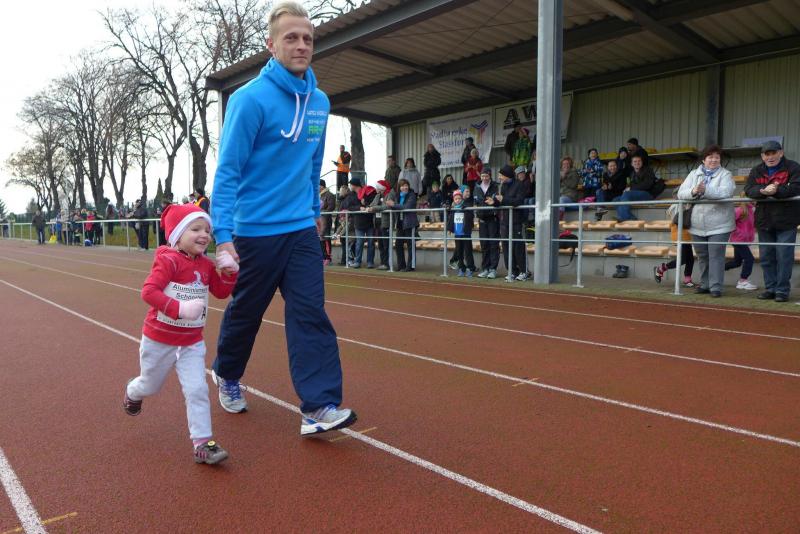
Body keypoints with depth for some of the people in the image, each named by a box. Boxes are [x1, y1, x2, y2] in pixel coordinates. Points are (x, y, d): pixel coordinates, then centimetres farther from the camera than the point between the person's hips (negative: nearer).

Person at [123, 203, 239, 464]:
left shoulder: (206, 264, -1)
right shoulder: (168, 260, -21)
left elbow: (221, 292, 4)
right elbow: (148, 291, -29)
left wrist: (230, 271, -14)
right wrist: (180, 308, -39)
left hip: (192, 342, 4)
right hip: (159, 339, -4)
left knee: (197, 389, -7)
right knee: (151, 385, 21)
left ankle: (202, 443, 0)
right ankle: (132, 391, 58)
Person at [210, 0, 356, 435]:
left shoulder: (320, 102, 5)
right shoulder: (251, 98, -13)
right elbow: (228, 170, -15)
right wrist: (223, 235, -21)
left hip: (302, 230, 4)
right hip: (255, 231, -4)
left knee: (310, 313, -5)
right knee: (245, 312, 13)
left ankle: (319, 407, -3)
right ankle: (226, 374, 40)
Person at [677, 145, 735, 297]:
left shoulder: (725, 174, -1)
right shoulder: (694, 174, 10)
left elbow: (725, 193, -20)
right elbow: (681, 193, -1)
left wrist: (705, 190, -28)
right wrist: (693, 191, -20)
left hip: (718, 225, -4)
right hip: (697, 225, 4)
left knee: (716, 256, -6)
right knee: (702, 256, 13)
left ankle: (715, 287, 0)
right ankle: (705, 285, 25)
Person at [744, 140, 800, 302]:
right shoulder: (756, 171, 10)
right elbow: (748, 189, -4)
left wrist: (776, 191, -30)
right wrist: (763, 191, -25)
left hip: (786, 221, -4)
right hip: (764, 221, 5)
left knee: (784, 257, -4)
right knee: (766, 257, 9)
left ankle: (782, 290, 4)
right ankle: (770, 289, 18)